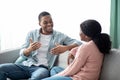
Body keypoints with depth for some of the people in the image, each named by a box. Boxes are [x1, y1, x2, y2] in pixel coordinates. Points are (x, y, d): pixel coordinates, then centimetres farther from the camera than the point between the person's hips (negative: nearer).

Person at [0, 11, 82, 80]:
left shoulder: (60, 36, 8)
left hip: (42, 68, -3)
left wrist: (65, 48, -18)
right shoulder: (32, 34, 13)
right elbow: (22, 54, 8)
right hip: (25, 65, 3)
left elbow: (78, 43, 2)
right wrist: (29, 49, -17)